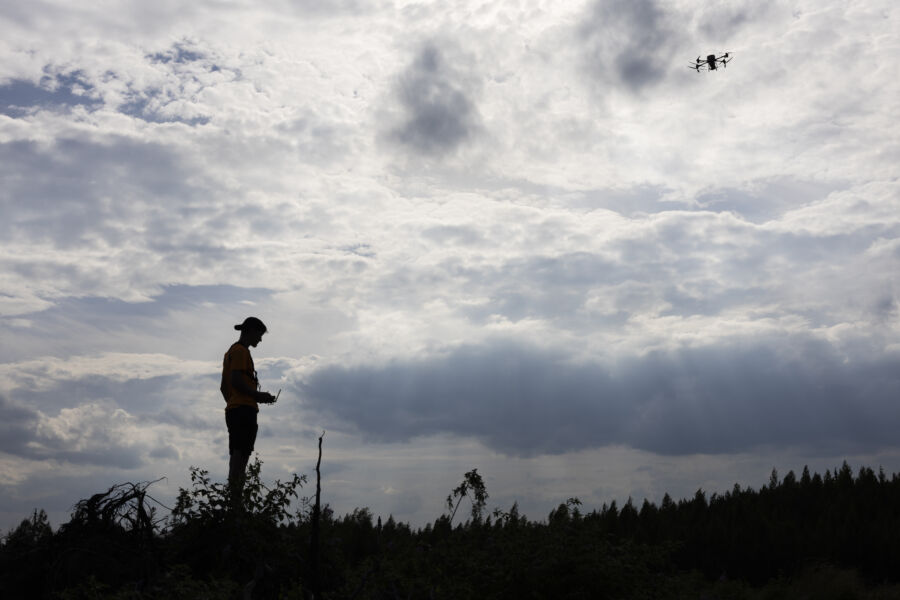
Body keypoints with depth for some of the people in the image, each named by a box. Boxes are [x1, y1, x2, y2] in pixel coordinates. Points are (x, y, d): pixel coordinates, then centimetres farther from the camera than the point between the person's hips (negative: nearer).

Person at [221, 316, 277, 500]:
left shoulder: (231, 352, 25)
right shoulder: (241, 351, -6)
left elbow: (224, 387, 27)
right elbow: (236, 381, -17)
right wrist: (259, 396, -11)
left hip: (232, 410, 10)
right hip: (244, 409, -10)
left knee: (238, 456, 8)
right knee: (240, 454, -16)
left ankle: (234, 498, 5)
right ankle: (235, 497, -23)